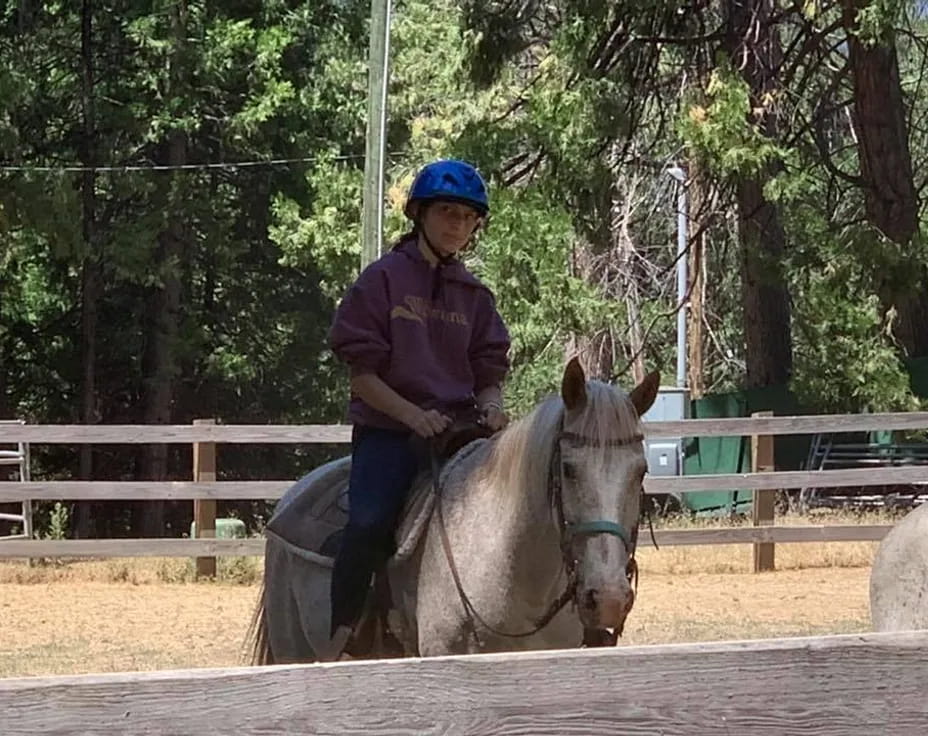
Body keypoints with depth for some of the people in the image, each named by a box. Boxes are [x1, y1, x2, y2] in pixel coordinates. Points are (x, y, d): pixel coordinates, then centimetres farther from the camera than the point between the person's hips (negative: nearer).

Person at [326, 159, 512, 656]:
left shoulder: (475, 296, 16)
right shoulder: (383, 279, 3)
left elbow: (489, 374, 15)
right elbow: (362, 373, -2)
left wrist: (491, 409, -9)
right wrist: (413, 414, -17)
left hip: (459, 428, 4)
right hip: (388, 429, -4)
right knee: (370, 522, -30)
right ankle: (342, 635, -27)